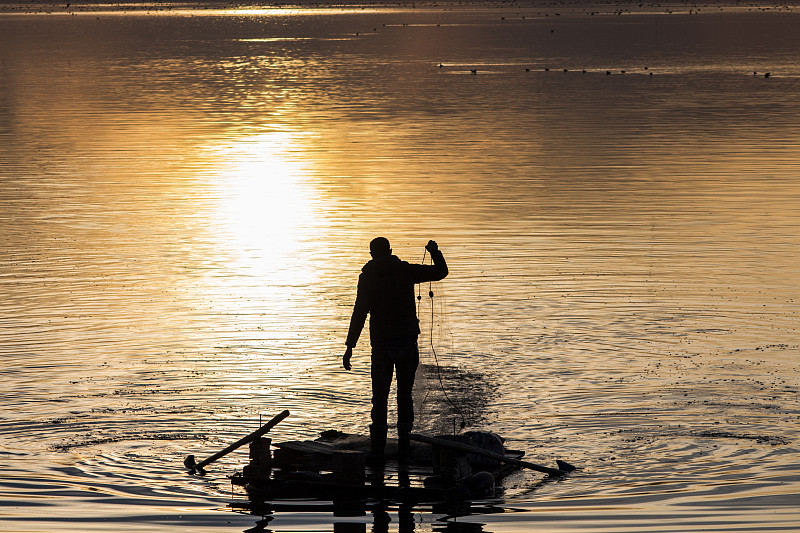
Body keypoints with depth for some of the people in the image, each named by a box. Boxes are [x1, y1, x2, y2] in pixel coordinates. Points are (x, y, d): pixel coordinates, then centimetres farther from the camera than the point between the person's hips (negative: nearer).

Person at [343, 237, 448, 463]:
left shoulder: (367, 277, -4)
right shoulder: (405, 271, 0)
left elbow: (359, 313, -10)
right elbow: (440, 272, 6)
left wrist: (350, 347, -10)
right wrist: (435, 251, 24)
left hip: (382, 345, -2)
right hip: (407, 343, 2)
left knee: (379, 397, 1)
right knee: (405, 395, 12)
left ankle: (377, 449, -5)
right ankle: (403, 446, 13)